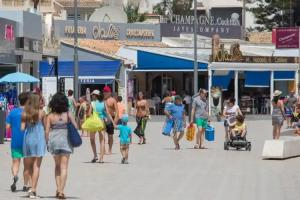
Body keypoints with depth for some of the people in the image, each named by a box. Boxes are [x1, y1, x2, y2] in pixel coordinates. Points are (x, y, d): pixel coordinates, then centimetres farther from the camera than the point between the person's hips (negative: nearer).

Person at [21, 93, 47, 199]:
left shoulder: (25, 114, 0)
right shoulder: (41, 112, -6)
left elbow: (22, 128, -1)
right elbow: (45, 126, 1)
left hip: (28, 139, 3)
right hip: (39, 139, -3)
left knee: (30, 164, 15)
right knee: (36, 166, -2)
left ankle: (33, 187, 13)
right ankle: (33, 189, -8)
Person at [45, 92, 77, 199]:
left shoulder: (50, 116, -3)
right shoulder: (68, 114, -4)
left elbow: (47, 131, -5)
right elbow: (75, 126, -5)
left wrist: (47, 142, 5)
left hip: (53, 141, 2)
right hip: (65, 141, -2)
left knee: (57, 165, 19)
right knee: (64, 167, 0)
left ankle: (58, 188, 12)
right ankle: (61, 190, -9)